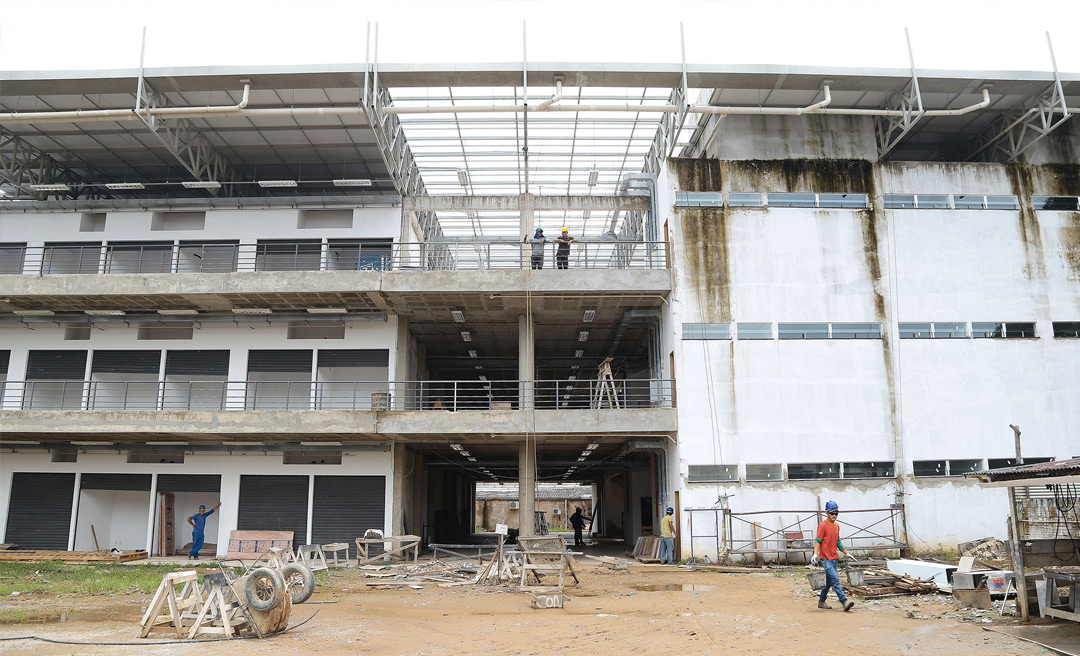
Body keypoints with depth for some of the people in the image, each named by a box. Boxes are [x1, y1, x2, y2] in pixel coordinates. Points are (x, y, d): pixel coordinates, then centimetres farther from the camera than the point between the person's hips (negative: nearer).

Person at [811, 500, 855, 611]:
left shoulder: (837, 526, 13)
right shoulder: (823, 526, -10)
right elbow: (818, 541, -13)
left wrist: (846, 553, 24)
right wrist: (815, 554, -23)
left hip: (834, 558, 8)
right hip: (825, 558, -8)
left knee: (829, 581, 12)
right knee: (835, 579, -15)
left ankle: (821, 602, 23)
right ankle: (844, 602, -18)